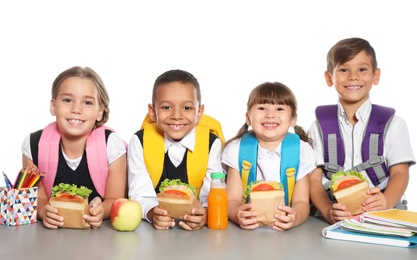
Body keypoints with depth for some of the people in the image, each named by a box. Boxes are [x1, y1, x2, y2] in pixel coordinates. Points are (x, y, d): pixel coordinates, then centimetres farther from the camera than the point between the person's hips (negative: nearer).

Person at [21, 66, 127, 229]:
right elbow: (37, 199, -1)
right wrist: (44, 212, -23)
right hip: (51, 235, 1)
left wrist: (101, 211, -28)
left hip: (101, 232, -1)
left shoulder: (112, 145, -10)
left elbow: (114, 200, -6)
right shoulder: (33, 145, -6)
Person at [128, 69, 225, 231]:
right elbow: (140, 194, -8)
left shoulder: (211, 143, -5)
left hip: (197, 230, 0)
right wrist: (152, 213, -29)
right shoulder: (140, 142, -4)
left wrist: (206, 214, -31)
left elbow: (212, 194, -9)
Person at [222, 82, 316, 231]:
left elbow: (301, 202, -4)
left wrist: (294, 218, -27)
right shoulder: (237, 150, 0)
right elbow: (232, 200, -4)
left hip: (285, 231, 1)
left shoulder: (301, 150, 0)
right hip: (247, 230, 0)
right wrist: (238, 215, -28)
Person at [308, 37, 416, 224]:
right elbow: (314, 179, 1)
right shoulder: (319, 126, 8)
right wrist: (328, 211, -18)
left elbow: (399, 173, 2)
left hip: (380, 218, 0)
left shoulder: (393, 124, 9)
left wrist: (386, 202, -20)